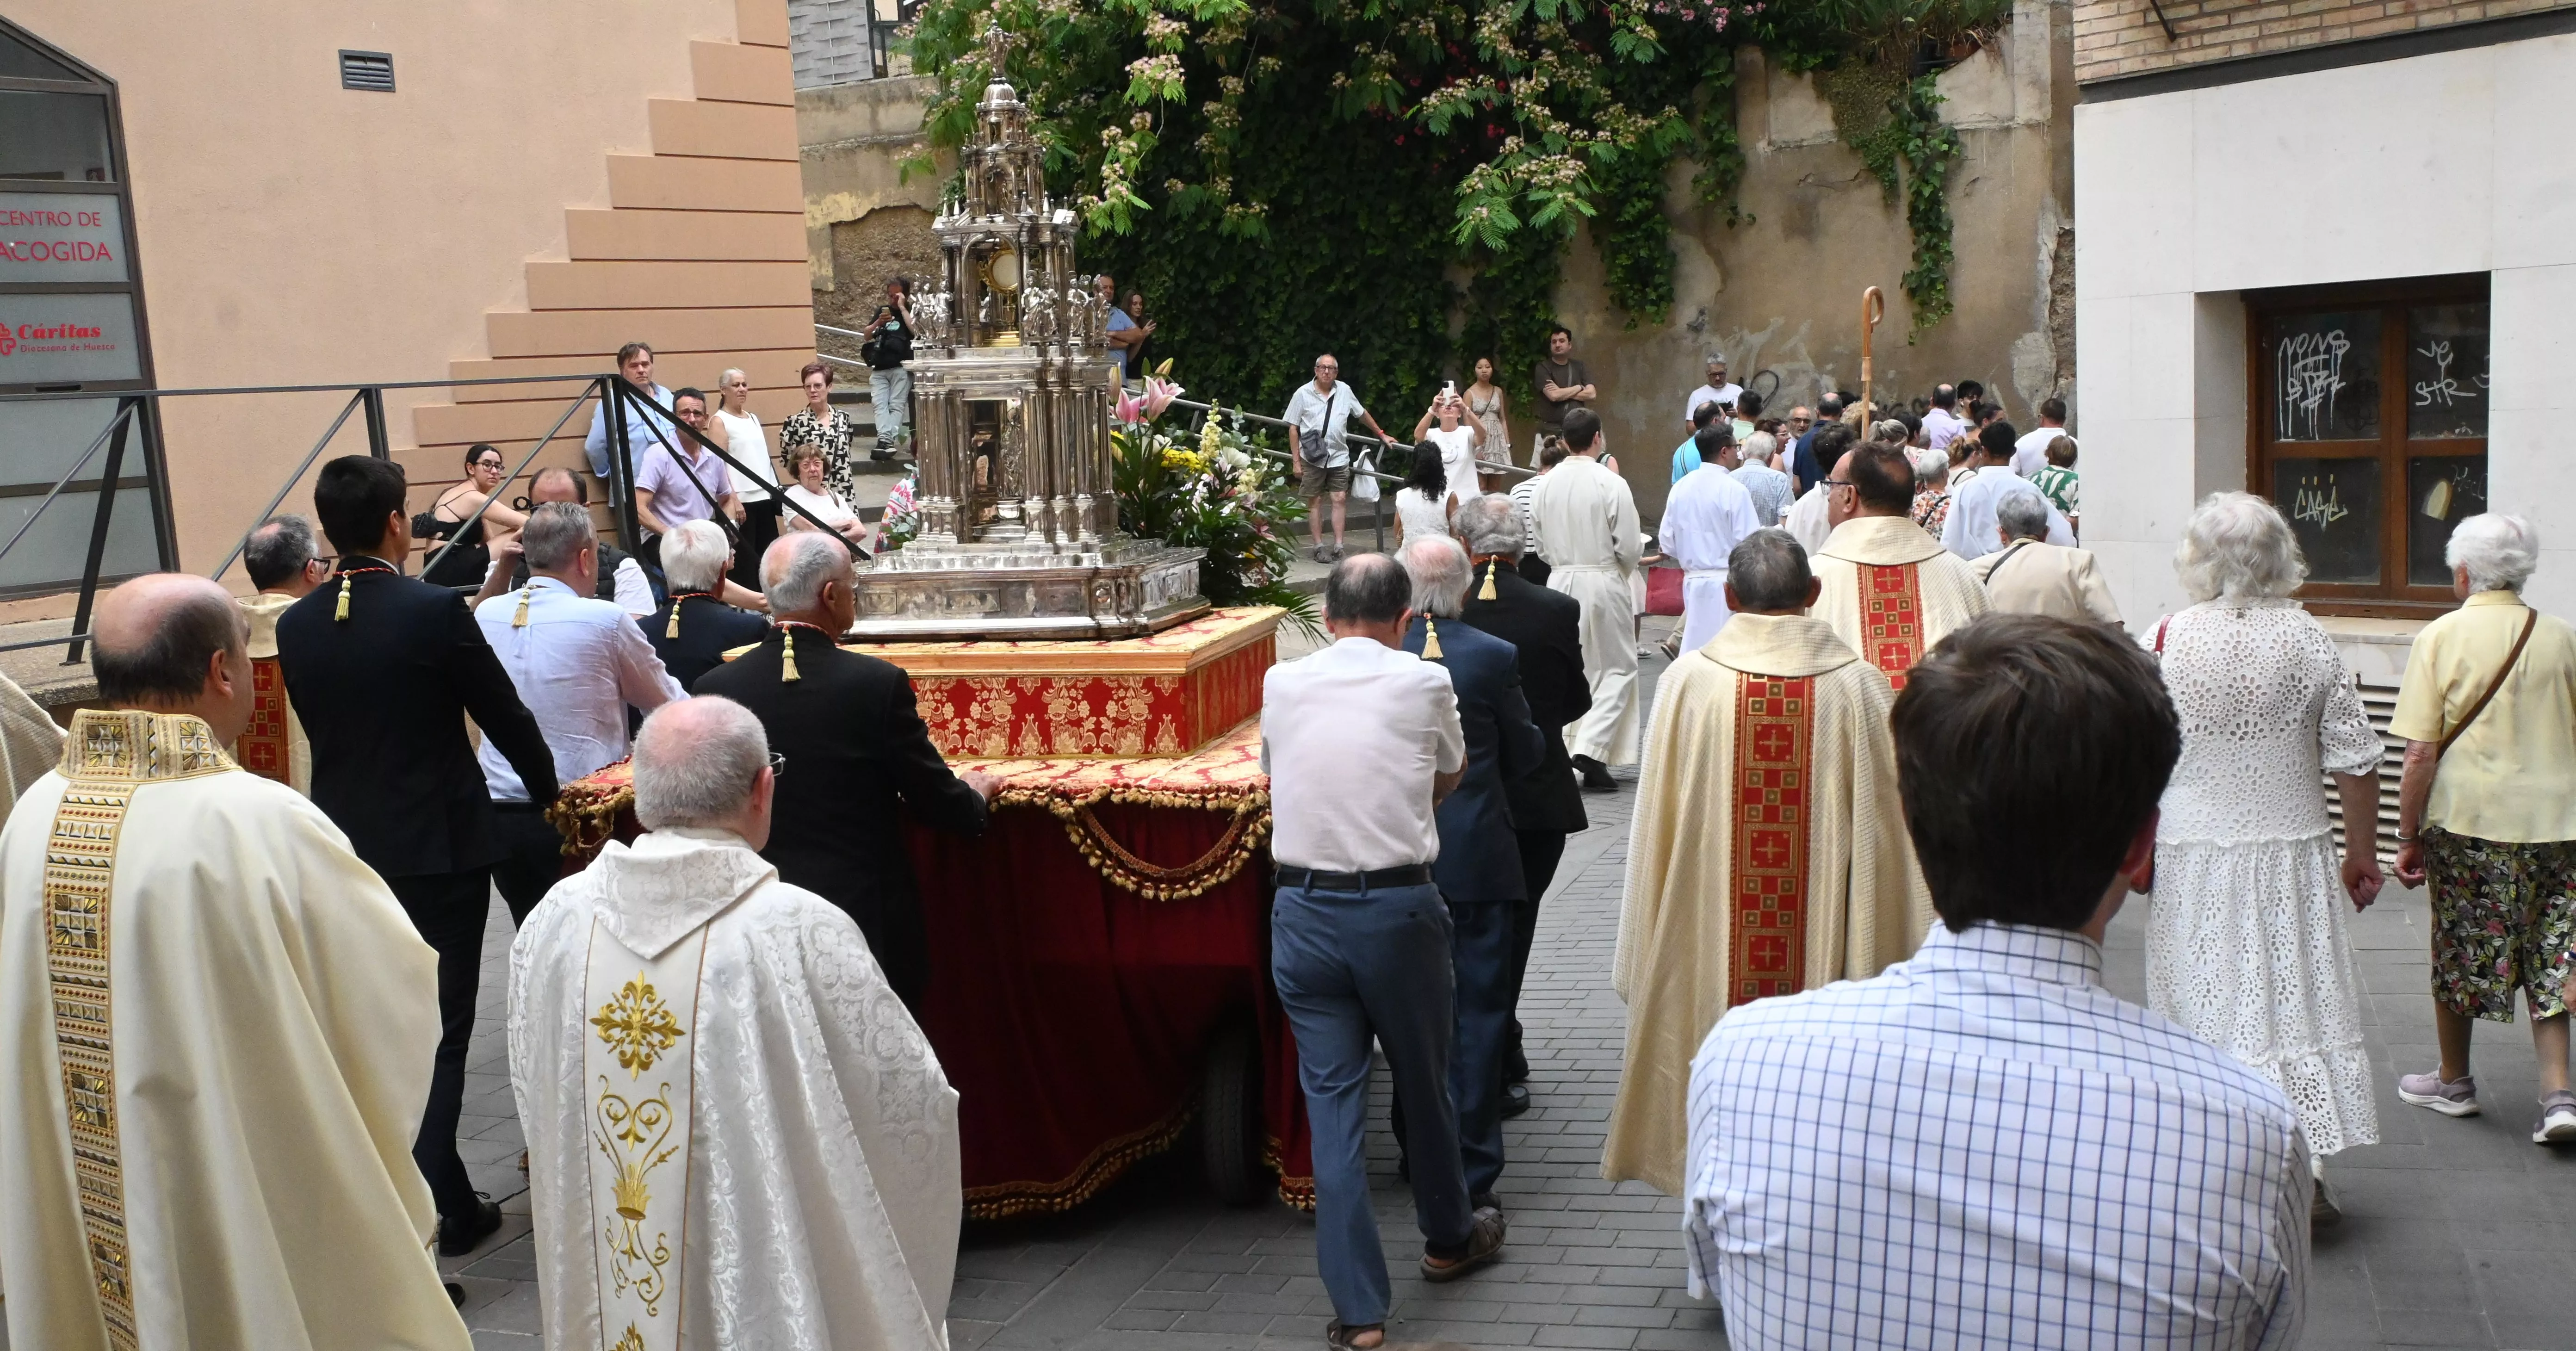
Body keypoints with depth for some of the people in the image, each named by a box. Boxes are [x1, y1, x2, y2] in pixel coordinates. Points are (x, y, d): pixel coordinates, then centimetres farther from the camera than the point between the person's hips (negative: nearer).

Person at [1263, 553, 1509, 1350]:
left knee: (1333, 1102, 6)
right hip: (1397, 907, -2)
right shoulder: (1424, 683, -5)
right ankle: (1449, 1238, 41)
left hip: (1302, 909, 2)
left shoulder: (1281, 685, 3)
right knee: (1425, 1081, 18)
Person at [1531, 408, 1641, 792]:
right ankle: (1591, 749, -8)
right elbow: (1630, 547, -10)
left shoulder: (1545, 485, -1)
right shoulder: (1612, 484, -14)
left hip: (1560, 581, 5)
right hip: (1603, 583, -4)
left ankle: (1566, 749, 18)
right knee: (1618, 670, 5)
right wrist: (1623, 571, 10)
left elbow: (1541, 544, 7)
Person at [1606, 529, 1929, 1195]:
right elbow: (1885, 814, -3)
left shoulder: (1688, 680, -9)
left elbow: (1658, 817, -3)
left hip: (1707, 930, 0)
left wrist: (1651, 949, 8)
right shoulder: (1859, 684, -8)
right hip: (1823, 929, 0)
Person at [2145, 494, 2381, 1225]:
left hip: (2192, 859, -1)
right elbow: (2355, 760, -3)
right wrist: (2362, 850, 9)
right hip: (2291, 854, 1)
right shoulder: (2309, 642, -5)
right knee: (2296, 1000, 10)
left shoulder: (2163, 642, -8)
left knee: (2207, 1002, 7)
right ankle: (2306, 1171, 12)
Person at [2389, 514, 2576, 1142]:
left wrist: (2409, 837, -4)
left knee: (2459, 952, 12)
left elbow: (2422, 753, -12)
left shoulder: (2444, 636, -8)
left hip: (2468, 820, -3)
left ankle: (2454, 1082, 26)